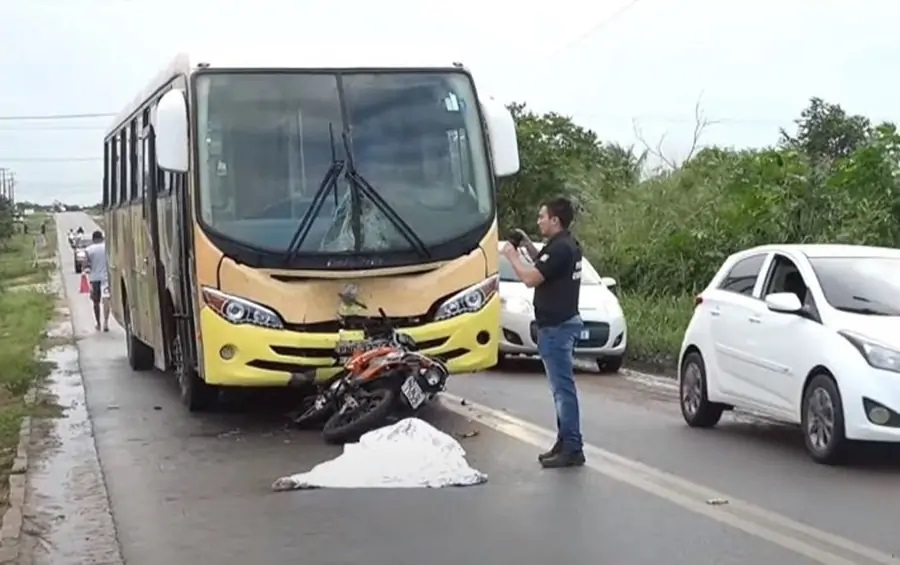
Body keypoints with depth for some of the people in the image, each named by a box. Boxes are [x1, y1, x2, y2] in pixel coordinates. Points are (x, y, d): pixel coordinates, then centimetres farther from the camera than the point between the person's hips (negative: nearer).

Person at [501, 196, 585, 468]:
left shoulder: (560, 248, -18)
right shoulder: (566, 246, 14)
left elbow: (531, 278, -20)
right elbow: (545, 267, 31)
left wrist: (512, 255, -6)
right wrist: (527, 245, 20)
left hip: (556, 326, -11)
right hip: (562, 323, 11)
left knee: (563, 387, -9)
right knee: (562, 386, 15)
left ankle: (572, 449, -8)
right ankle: (565, 443, 21)